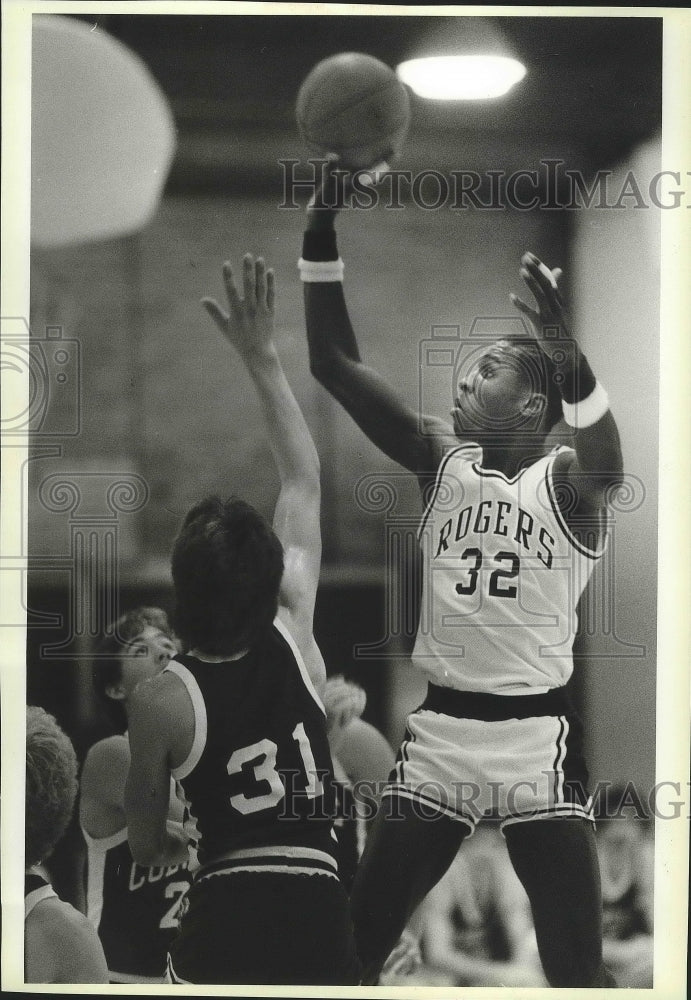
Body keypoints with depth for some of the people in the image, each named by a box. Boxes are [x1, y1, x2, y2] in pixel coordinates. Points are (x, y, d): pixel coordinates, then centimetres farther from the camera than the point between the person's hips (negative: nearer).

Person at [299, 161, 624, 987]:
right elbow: (334, 364, 0)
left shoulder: (565, 482, -6)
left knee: (577, 969, -3)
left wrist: (571, 359, -51)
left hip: (536, 736, -4)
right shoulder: (440, 461, 6)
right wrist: (321, 226, -10)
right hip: (439, 730, 4)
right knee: (353, 941, 5)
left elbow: (605, 463, -31)